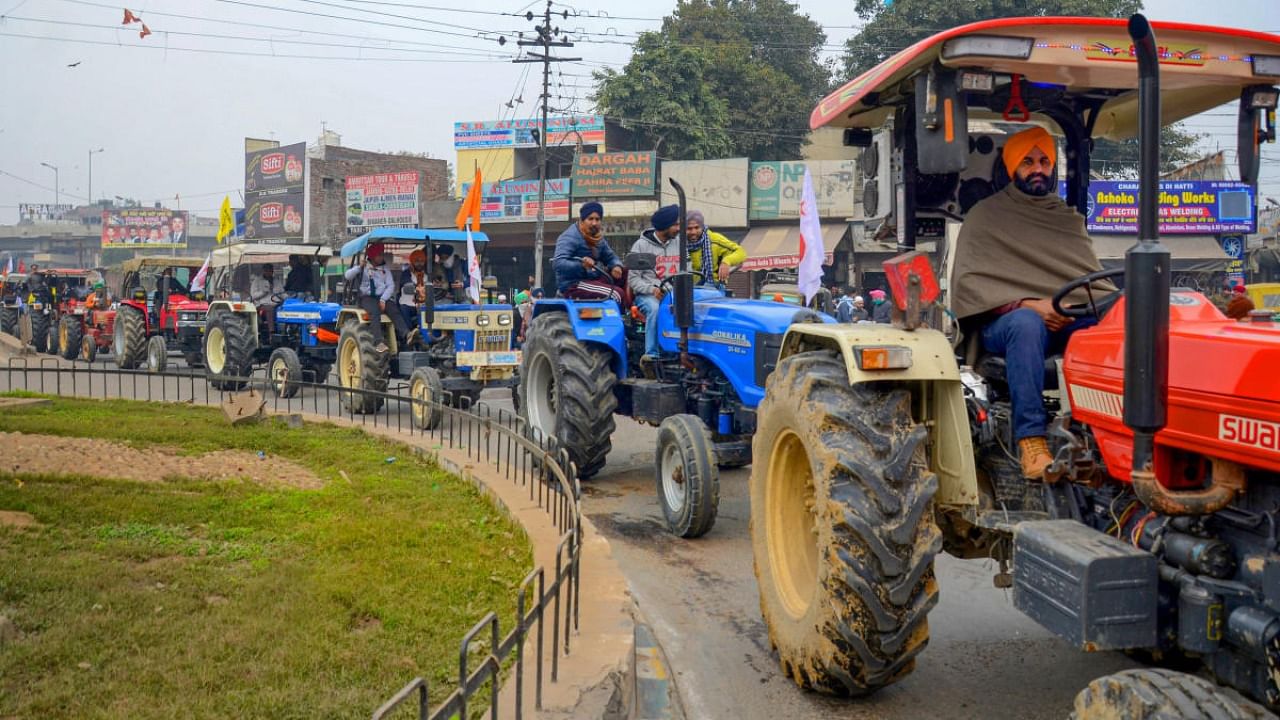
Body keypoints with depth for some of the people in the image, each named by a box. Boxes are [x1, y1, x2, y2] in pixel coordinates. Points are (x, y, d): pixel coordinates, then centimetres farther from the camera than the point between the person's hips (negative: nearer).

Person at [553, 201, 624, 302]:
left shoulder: (598, 238, 10)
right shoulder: (569, 237, -15)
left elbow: (611, 257, 15)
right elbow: (557, 263, -26)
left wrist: (616, 266, -10)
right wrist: (581, 265, -43)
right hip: (572, 285, -9)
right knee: (616, 294, -23)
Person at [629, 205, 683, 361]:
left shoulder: (678, 245, 13)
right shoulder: (641, 245, 0)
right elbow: (633, 279, -4)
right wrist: (652, 289, -19)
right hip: (647, 294, -3)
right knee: (654, 308, -36)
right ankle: (652, 355, -31)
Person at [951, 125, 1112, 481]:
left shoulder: (1069, 219, 24)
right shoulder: (986, 217, 9)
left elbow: (1093, 278, 19)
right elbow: (969, 281, -2)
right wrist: (1026, 304, -15)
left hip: (1072, 319, 4)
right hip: (1004, 319, -3)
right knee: (1026, 324, -41)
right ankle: (1031, 438, -41)